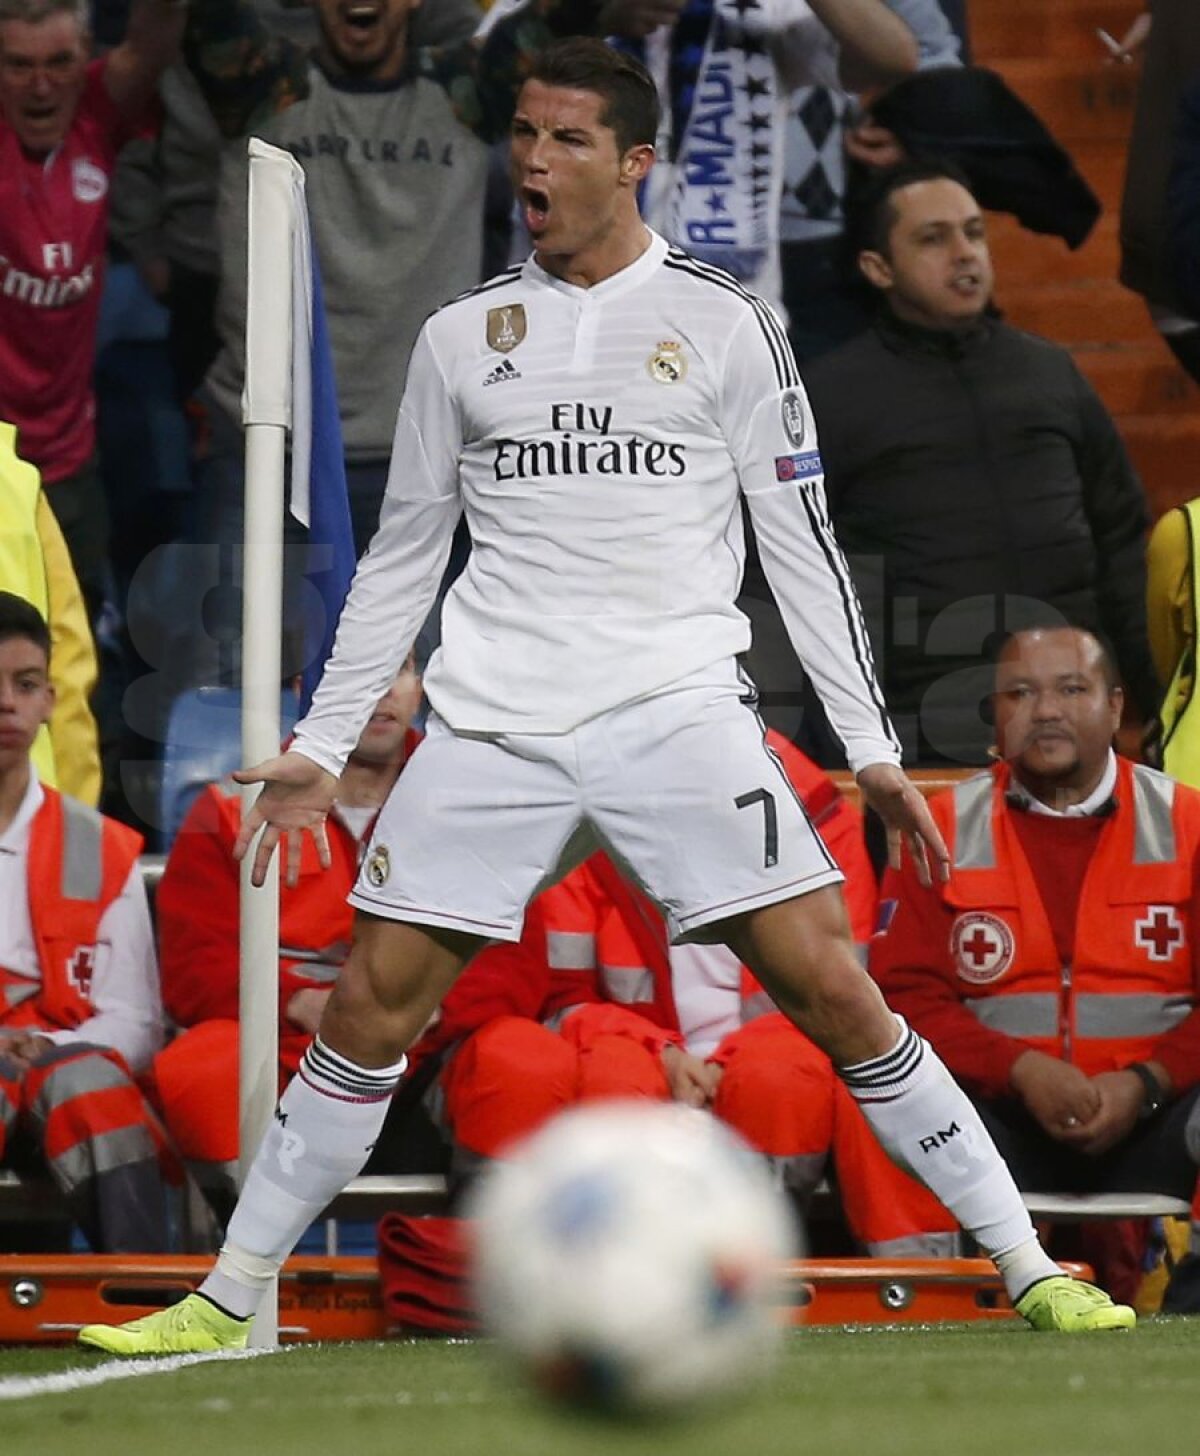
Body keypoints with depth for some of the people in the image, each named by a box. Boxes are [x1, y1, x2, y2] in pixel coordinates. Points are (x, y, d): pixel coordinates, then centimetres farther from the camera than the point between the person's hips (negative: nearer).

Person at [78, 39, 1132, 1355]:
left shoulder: (722, 322, 4)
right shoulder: (461, 336, 10)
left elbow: (800, 544, 5)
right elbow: (401, 554, 18)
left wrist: (872, 750, 1)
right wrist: (318, 749, 15)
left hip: (680, 712, -2)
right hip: (491, 726, 2)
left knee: (829, 986, -11)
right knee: (368, 1008, -2)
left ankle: (1030, 1270, -4)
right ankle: (227, 1303, 9)